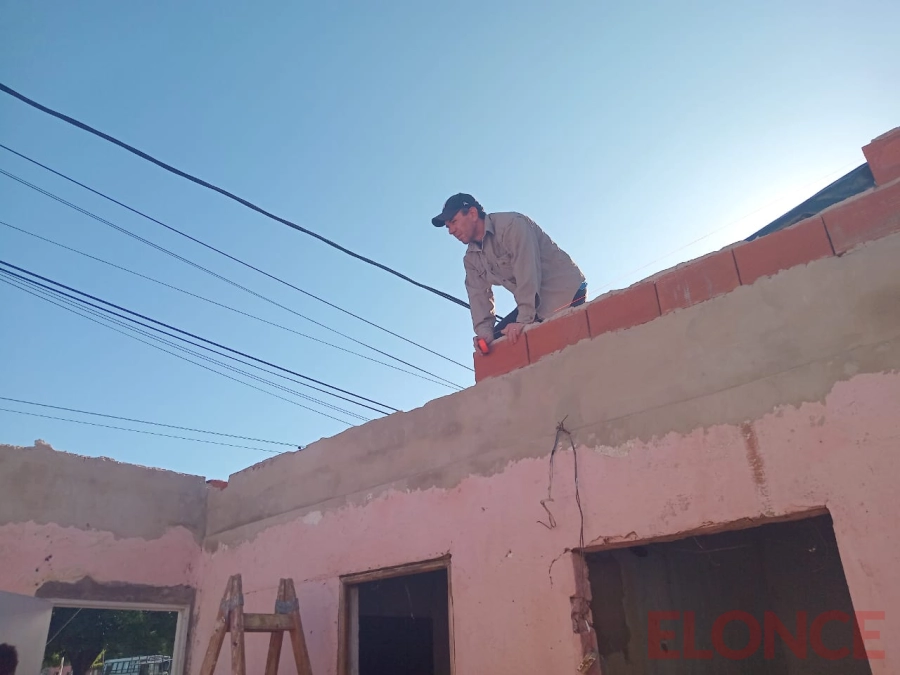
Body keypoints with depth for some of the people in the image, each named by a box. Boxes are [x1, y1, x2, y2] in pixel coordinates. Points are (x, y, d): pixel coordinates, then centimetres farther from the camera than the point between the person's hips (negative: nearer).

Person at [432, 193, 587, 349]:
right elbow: (478, 295, -1)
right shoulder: (471, 258, 6)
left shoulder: (510, 224, -20)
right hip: (534, 303, 8)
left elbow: (527, 271, -28)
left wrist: (524, 320, -33)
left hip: (565, 292, -8)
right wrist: (484, 332, -19)